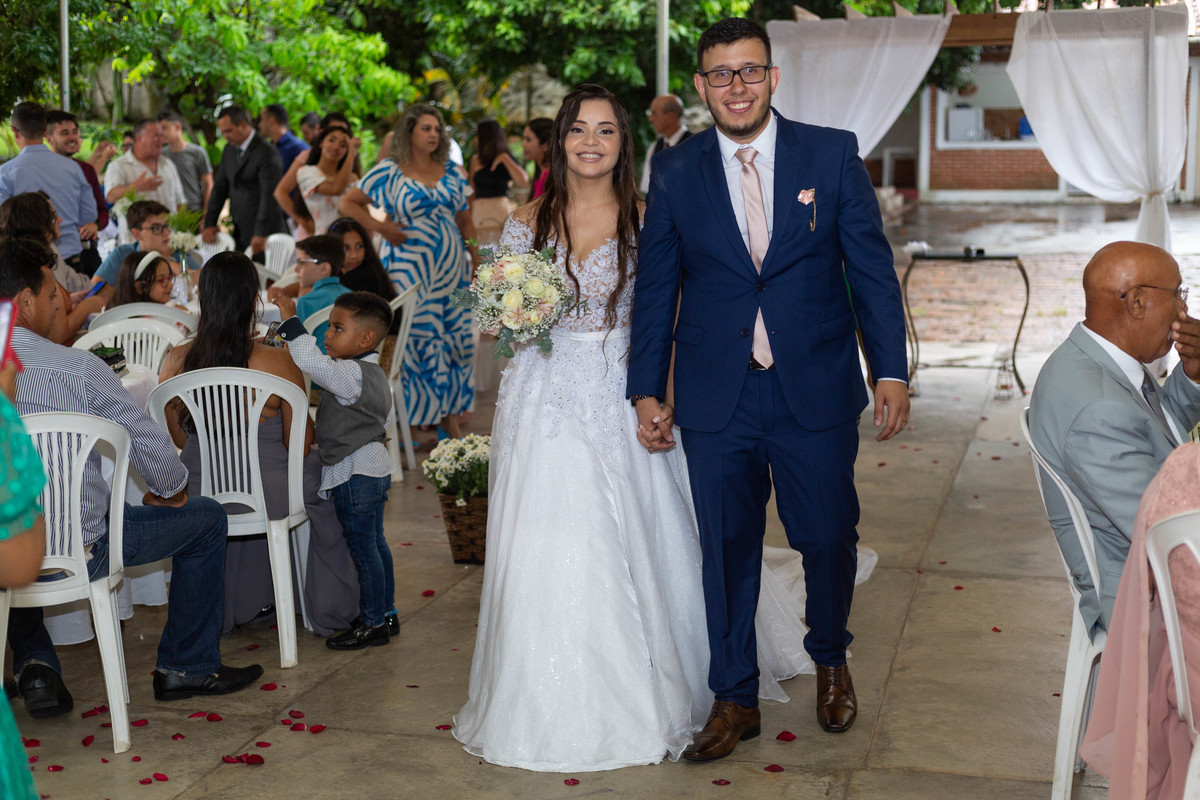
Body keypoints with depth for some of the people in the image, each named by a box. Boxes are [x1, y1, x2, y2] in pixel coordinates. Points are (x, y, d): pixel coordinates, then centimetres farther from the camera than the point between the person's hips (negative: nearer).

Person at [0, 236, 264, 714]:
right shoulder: (78, 368, -18)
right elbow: (150, 443, -11)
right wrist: (170, 492, 11)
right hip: (79, 551, -5)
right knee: (207, 518, 14)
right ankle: (188, 668, 24)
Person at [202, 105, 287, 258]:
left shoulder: (266, 153, -11)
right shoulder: (229, 150, 15)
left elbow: (269, 196, -17)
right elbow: (220, 188, 18)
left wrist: (261, 234, -21)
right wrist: (209, 224, 10)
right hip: (238, 232, 7)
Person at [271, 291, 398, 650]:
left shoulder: (352, 374, -20)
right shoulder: (371, 372, 12)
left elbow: (315, 364, -34)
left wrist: (291, 321, -30)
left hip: (355, 473, -11)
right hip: (372, 468, 11)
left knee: (363, 547, -3)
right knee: (374, 542, 17)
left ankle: (373, 624, 5)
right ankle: (386, 613, 26)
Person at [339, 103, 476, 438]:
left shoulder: (452, 172, 10)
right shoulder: (389, 172, -3)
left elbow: (465, 222, 15)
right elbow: (347, 203, -1)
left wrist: (479, 260, 7)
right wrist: (378, 226, -12)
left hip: (451, 269, 4)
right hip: (410, 269, -4)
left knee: (455, 338, 5)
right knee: (414, 341, -5)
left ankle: (449, 416, 16)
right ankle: (414, 418, 6)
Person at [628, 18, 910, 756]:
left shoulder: (833, 154, 0)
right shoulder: (675, 172, 3)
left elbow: (872, 267, 1)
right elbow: (656, 285, 6)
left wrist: (890, 370, -5)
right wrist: (647, 389, 4)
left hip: (816, 390, 0)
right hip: (717, 397, 1)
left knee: (829, 537, 9)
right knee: (727, 549, 7)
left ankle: (831, 660, 38)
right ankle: (735, 700, 23)